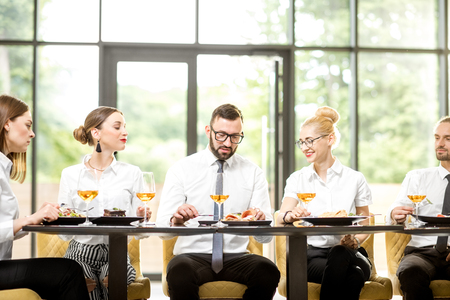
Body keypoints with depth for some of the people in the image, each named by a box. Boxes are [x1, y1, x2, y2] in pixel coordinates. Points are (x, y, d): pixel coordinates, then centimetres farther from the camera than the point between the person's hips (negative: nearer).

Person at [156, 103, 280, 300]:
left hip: (236, 257, 2)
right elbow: (162, 226, -3)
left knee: (268, 270, -31)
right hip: (193, 254, -2)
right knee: (179, 270, -37)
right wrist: (175, 220, -27)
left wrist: (260, 221, -22)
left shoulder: (253, 173, 11)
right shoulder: (181, 170, 6)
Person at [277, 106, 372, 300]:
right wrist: (290, 215, -31)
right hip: (312, 255, -1)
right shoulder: (297, 179, 10)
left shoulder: (355, 179, 9)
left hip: (348, 254, 1)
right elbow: (281, 217, -6)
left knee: (338, 254, -38)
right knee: (353, 276, -35)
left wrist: (355, 241, -12)